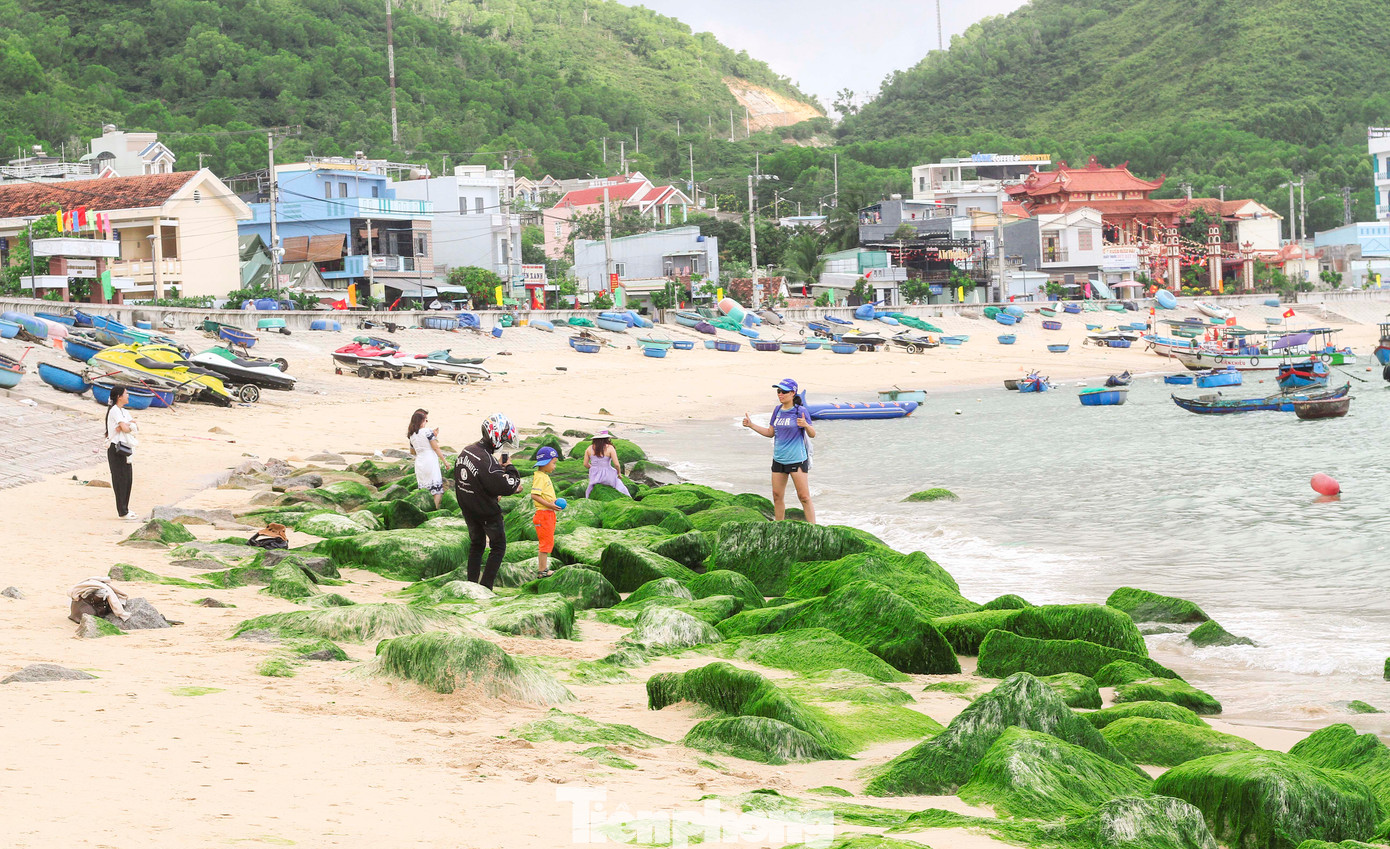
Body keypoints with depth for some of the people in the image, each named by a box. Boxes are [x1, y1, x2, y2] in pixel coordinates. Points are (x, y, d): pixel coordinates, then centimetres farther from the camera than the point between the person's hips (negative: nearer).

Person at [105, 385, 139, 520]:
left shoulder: (124, 411, 18)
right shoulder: (114, 410, -10)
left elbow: (135, 428, 7)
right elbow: (125, 428, -18)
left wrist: (128, 424, -13)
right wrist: (131, 423, 3)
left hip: (124, 449, 9)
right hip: (116, 449, -9)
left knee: (128, 479, 9)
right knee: (120, 479, -6)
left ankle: (125, 509, 15)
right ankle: (122, 512, -4)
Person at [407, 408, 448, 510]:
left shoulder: (412, 436, 9)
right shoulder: (427, 431, -10)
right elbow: (436, 448, -9)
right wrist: (445, 461, -1)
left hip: (419, 464, 6)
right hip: (430, 462, -6)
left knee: (423, 489, 10)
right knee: (438, 489, -3)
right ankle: (436, 509, -12)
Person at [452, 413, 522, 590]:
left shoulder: (466, 451, -1)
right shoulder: (486, 461, -29)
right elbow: (507, 487, -30)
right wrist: (509, 467, -14)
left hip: (467, 509, 8)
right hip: (487, 512, -8)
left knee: (476, 544, 23)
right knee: (498, 547, 8)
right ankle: (485, 588, 3)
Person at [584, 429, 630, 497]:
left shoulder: (589, 449, -5)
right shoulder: (610, 448, -16)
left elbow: (585, 464, 0)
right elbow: (616, 464, -19)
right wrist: (619, 473, 1)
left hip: (595, 476, 4)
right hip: (607, 476, -4)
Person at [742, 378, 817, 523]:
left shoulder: (801, 411, -9)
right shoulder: (777, 410, 9)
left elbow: (812, 435, -9)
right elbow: (770, 433, 19)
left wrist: (806, 425, -29)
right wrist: (751, 425, 13)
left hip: (797, 460, -6)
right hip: (778, 460, 6)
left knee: (804, 496, -6)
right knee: (777, 496, 9)